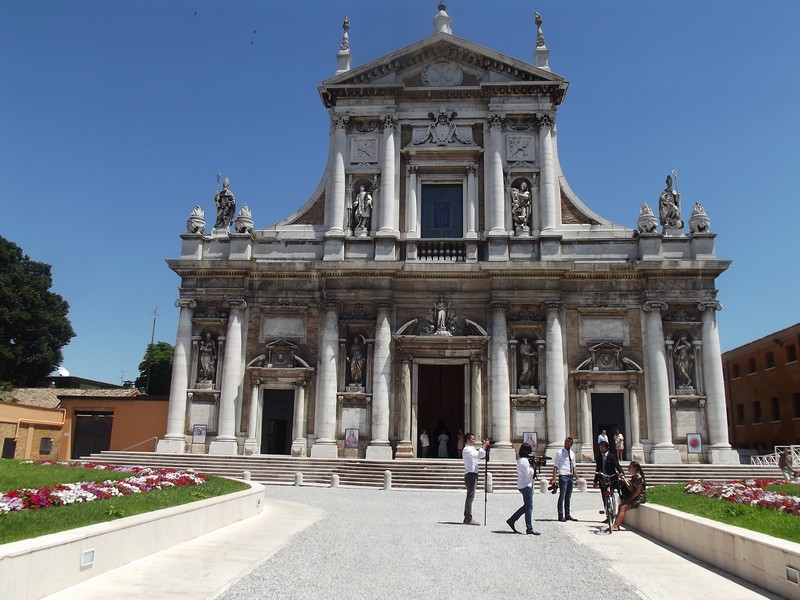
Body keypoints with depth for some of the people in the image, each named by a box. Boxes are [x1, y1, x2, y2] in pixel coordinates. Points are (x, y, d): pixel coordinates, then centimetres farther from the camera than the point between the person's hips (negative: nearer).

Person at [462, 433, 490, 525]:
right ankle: (469, 519, -10)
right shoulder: (467, 449, -12)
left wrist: (484, 446, 9)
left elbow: (481, 455, 20)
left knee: (469, 497, 11)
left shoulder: (471, 449, 20)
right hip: (470, 475, -10)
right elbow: (479, 455, -26)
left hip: (473, 475, 10)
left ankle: (467, 518, 16)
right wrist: (484, 446, -16)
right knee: (470, 497, -10)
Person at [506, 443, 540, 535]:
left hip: (522, 485, 10)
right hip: (526, 485, -10)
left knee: (527, 506, 17)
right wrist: (533, 466, -6)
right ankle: (529, 529, -1)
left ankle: (511, 520, 20)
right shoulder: (524, 460, -16)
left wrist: (531, 465, 5)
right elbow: (529, 474, -18)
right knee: (529, 507, -5)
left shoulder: (520, 460, 15)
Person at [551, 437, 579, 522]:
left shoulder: (572, 453, 12)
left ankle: (567, 514, 21)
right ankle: (561, 515, 3)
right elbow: (555, 466, -8)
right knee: (562, 496, -3)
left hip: (571, 477, 6)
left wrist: (576, 478, 13)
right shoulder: (560, 453, -5)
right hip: (563, 476, -6)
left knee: (568, 497, 12)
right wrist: (554, 478, -15)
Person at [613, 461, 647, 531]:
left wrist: (630, 499, -15)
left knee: (623, 507, -19)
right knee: (620, 506, -1)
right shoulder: (633, 477, 12)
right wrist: (624, 479, 4)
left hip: (640, 498, -9)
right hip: (634, 498, 9)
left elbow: (638, 491, -18)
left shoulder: (639, 477, -16)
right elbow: (630, 488, 10)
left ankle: (615, 526, -19)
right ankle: (617, 525, -4)